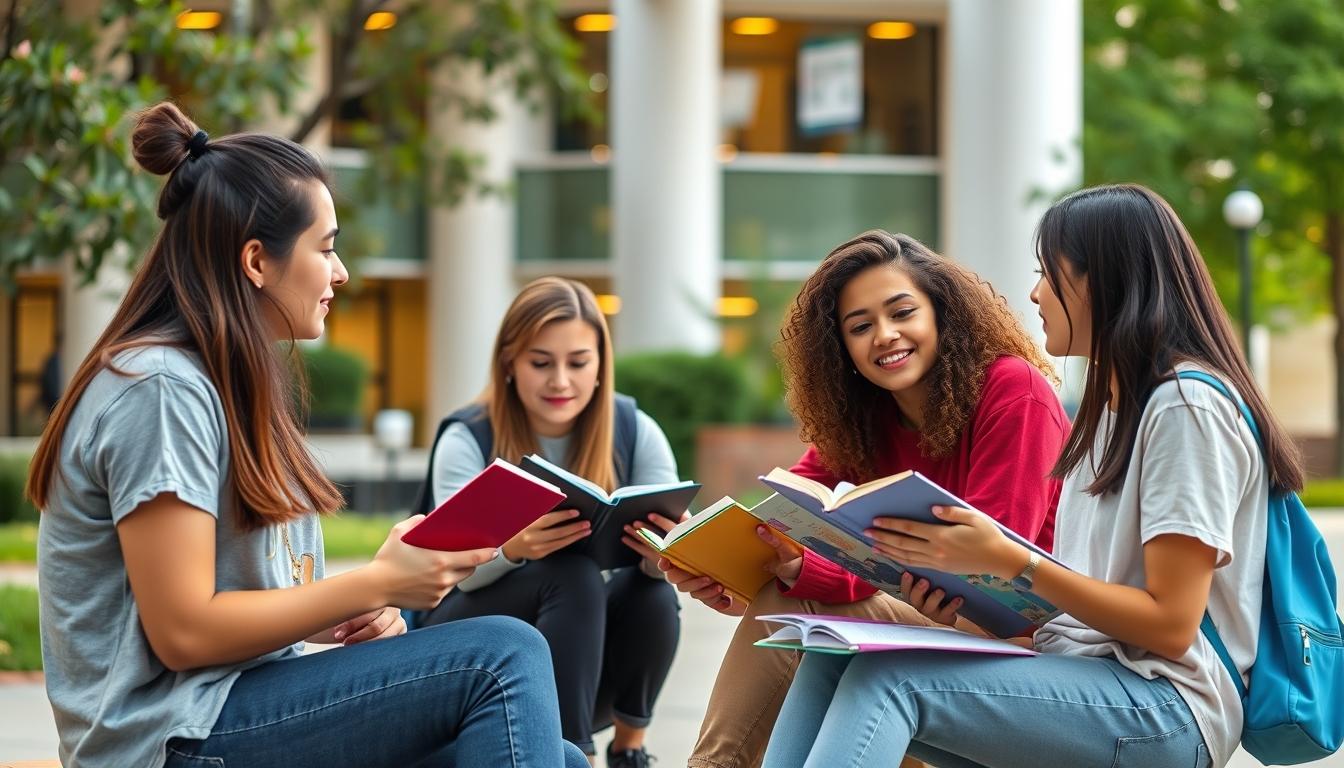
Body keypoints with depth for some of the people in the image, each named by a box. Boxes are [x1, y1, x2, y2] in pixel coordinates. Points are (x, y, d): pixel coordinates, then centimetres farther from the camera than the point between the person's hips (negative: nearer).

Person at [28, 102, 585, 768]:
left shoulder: (230, 384, 17)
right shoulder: (162, 389, -14)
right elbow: (183, 632, -18)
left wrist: (351, 620, 1)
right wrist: (377, 584, -12)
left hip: (242, 706, 9)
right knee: (505, 657, -20)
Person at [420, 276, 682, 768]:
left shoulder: (635, 432, -5)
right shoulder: (467, 440, -12)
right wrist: (513, 548, -48)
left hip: (583, 663, 3)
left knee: (654, 596, -29)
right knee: (570, 573, -31)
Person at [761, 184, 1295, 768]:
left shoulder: (1186, 406, -10)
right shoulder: (1112, 405, 21)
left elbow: (1170, 623, -15)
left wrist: (1006, 560, -19)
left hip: (1164, 709, -9)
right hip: (1079, 680, 9)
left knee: (887, 681, -26)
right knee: (832, 659, -11)